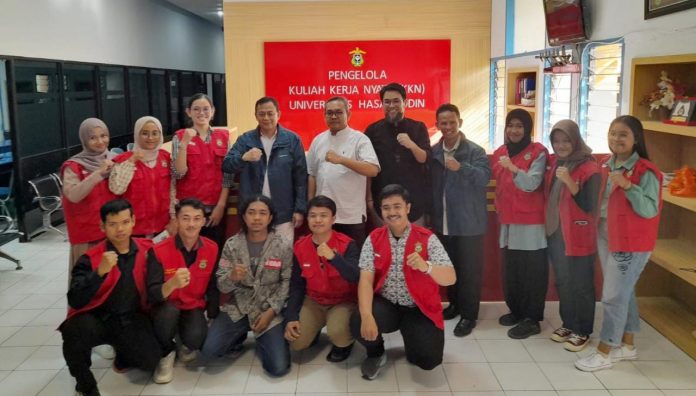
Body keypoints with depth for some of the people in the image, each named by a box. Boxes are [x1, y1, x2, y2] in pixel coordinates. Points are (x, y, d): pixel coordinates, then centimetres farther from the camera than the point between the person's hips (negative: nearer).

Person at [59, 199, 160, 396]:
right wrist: (100, 271, -33)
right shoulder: (90, 258, -10)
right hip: (99, 318, -2)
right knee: (75, 329, -35)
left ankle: (123, 353, 18)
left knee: (150, 361, -21)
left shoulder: (147, 250, -2)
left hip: (132, 319, 2)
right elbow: (75, 301, -22)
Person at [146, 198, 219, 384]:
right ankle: (166, 354, -4)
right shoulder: (158, 251, -17)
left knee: (197, 337, -30)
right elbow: (152, 295, -24)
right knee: (168, 311, -36)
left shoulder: (212, 249, -8)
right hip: (166, 309, -1)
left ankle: (187, 346, 12)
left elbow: (213, 288, 2)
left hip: (194, 309, 2)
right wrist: (173, 283, -44)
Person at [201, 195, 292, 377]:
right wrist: (232, 277, -26)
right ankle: (239, 336, 14)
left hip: (270, 310, -1)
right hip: (238, 308, 2)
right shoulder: (232, 244, -3)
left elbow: (287, 283, -4)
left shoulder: (283, 246, -7)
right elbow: (221, 285, -2)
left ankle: (263, 342, 19)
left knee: (279, 368, -15)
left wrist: (270, 312, -14)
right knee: (208, 350, -20)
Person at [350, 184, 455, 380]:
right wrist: (366, 315, -29)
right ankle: (376, 353, 8)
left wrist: (426, 267, -38)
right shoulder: (373, 239, -2)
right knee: (358, 323, -28)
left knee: (429, 360, -18)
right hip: (385, 305, 1)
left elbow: (451, 278, -15)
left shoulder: (427, 238, -8)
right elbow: (366, 279, -12)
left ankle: (411, 338, 20)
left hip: (419, 309, -1)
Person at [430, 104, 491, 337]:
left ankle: (469, 314, 11)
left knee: (469, 269, 1)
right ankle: (455, 303, 34)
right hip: (442, 221, 5)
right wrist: (430, 213, 7)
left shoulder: (475, 151, -8)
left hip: (468, 222, -5)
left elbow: (485, 177, -22)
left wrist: (461, 167, -37)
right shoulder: (433, 152, 6)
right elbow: (429, 183, 10)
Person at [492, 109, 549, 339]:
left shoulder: (537, 152, -8)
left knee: (531, 272, -2)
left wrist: (513, 168, -33)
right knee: (510, 270, 12)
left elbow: (532, 184, -20)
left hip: (531, 222, -6)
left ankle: (532, 319, 6)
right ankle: (516, 311, 26)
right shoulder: (499, 153, 10)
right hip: (508, 221, 6)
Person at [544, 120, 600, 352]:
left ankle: (583, 331, 17)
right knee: (562, 282, 16)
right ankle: (568, 324, 30)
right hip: (555, 232, 6)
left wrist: (569, 182, -30)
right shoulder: (553, 163, 7)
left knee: (581, 285, 4)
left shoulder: (589, 168, -13)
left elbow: (589, 206, -19)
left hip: (579, 236, -6)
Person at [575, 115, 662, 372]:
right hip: (606, 237, 7)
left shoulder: (645, 171, -15)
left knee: (613, 296, -3)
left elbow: (650, 210, -21)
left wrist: (628, 186, -30)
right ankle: (627, 345, 29)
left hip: (631, 242, -7)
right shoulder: (606, 166, 7)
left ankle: (604, 352, 8)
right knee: (624, 293, 17)